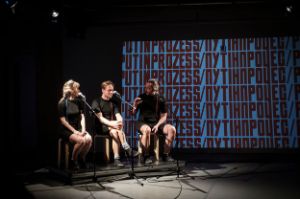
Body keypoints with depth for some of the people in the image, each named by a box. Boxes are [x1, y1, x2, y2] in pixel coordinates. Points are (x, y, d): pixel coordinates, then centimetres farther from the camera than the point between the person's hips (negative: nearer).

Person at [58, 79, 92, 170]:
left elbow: (82, 116, 7)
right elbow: (63, 120, -11)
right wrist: (74, 131, -17)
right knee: (81, 140, -31)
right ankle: (73, 161, -6)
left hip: (78, 128, 5)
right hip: (66, 130, -5)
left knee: (89, 139, -24)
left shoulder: (79, 101, 8)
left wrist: (83, 129, -8)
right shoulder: (62, 103, -8)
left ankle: (81, 159, 0)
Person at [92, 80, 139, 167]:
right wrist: (111, 123, -28)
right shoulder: (96, 102, -1)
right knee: (117, 131, -34)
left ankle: (116, 159, -36)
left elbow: (118, 115, 4)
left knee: (115, 132, -32)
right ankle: (127, 149, -31)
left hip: (112, 125, 4)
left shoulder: (113, 102, 16)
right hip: (101, 127, -4)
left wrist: (120, 122, -21)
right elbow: (100, 118, -13)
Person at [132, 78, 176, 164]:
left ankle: (166, 155, -6)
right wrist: (135, 105, -21)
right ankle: (145, 156, -21)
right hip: (143, 122, -2)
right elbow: (134, 113, -1)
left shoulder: (160, 98, 0)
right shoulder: (142, 97, -2)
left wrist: (157, 125, -14)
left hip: (157, 122, 3)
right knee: (147, 130, -38)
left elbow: (163, 116, 2)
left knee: (172, 129, -22)